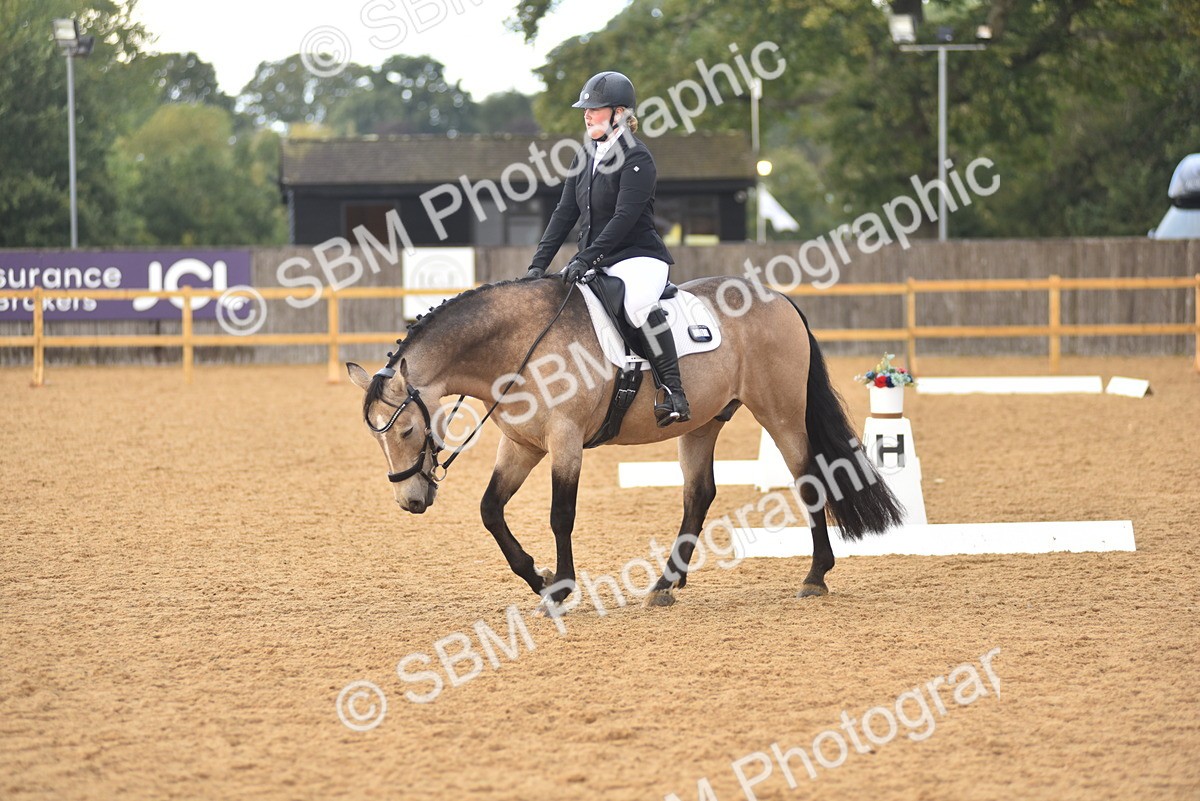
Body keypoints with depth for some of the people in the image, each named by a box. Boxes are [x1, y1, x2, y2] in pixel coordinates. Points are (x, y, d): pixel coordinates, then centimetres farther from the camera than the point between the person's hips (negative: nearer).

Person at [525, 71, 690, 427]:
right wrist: (539, 264, 3)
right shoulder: (586, 156, 14)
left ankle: (673, 393, -38)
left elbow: (624, 218, -19)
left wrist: (586, 259, -25)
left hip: (638, 257, -9)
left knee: (638, 303, -38)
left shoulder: (636, 158, -11)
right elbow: (565, 213, 13)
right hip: (595, 264, 9)